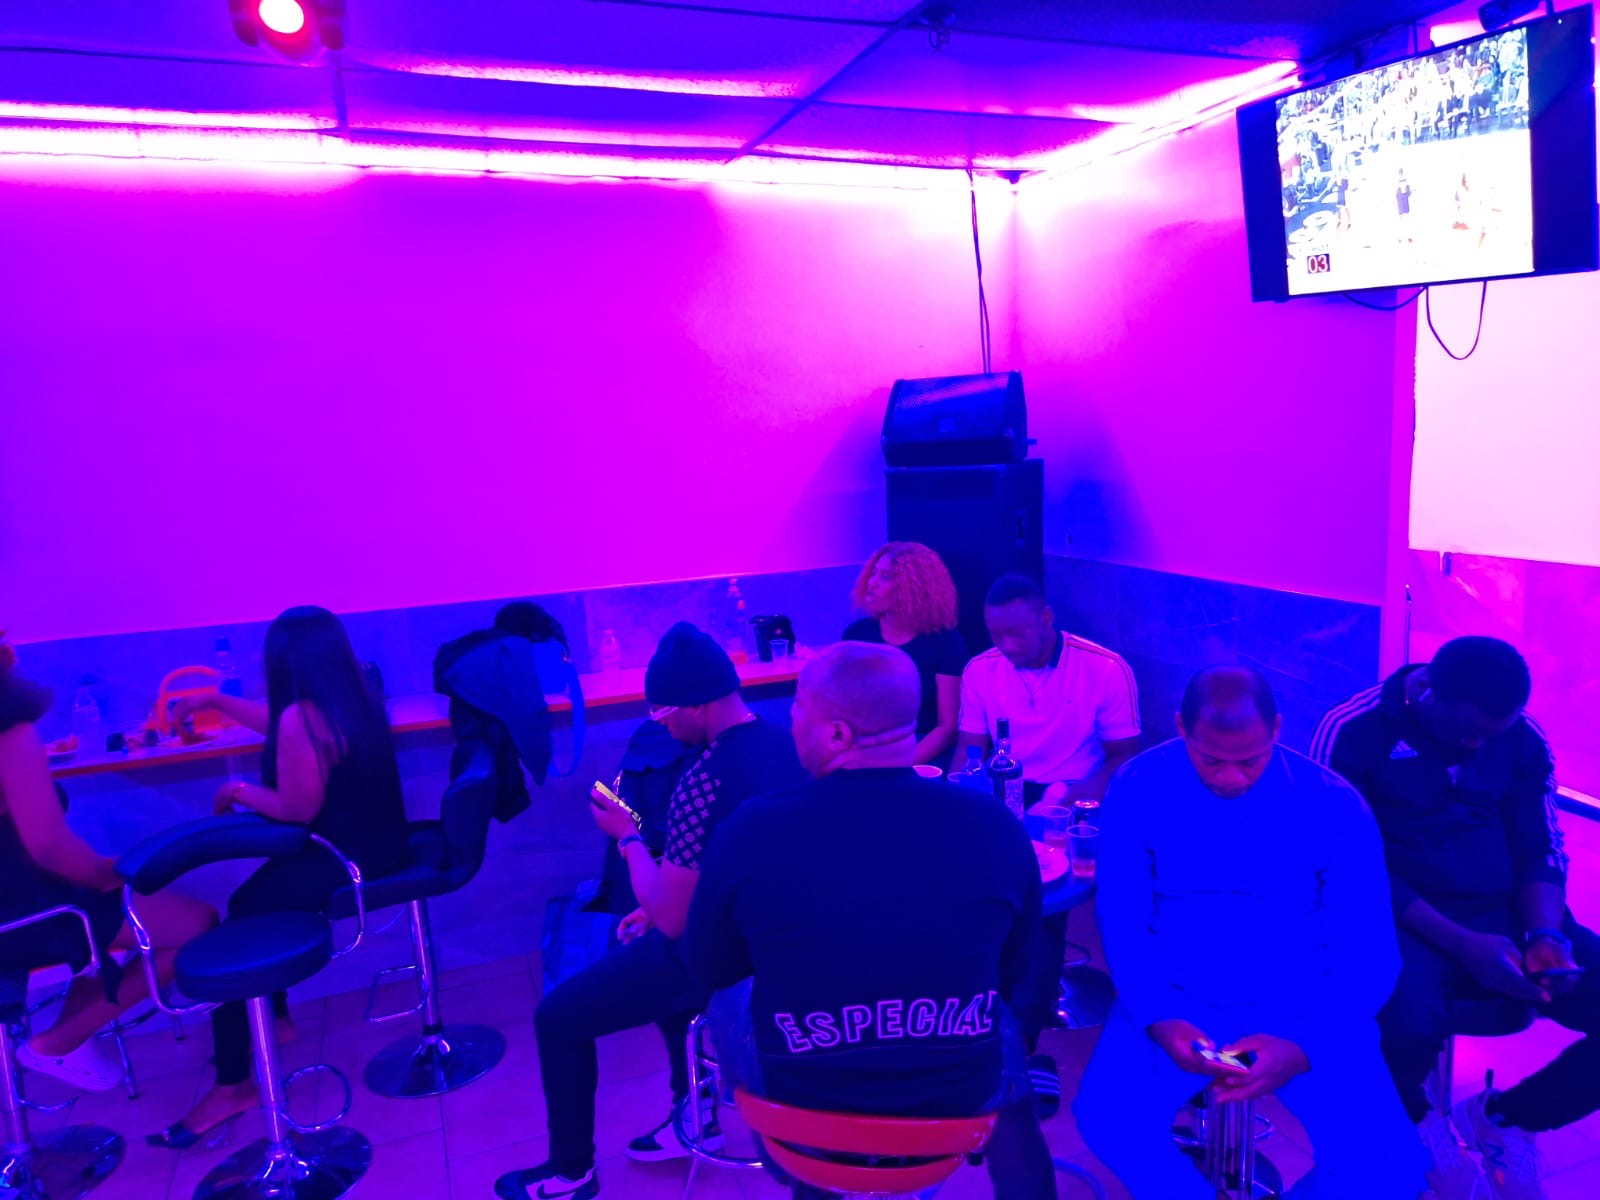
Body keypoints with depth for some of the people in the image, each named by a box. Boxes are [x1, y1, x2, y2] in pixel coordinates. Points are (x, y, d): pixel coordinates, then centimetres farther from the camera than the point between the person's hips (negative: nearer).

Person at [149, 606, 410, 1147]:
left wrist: (240, 790, -1)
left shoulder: (302, 719, -21)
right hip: (378, 851, 9)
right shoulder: (354, 699, 7)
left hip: (344, 865, -9)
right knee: (256, 898, 25)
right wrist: (215, 701, 33)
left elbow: (296, 810, -16)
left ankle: (233, 1085, 12)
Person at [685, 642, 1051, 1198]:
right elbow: (1011, 971, 1)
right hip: (960, 1093, 1)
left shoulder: (750, 830, -21)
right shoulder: (995, 825, -15)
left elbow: (709, 972, -3)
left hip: (800, 1095, 0)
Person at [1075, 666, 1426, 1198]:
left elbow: (1369, 955, -8)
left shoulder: (1336, 805, -11)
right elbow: (1122, 921, -6)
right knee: (1106, 1119, -21)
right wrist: (1158, 1019, -21)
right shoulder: (1137, 788, -10)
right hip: (1177, 1004, 0)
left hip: (1302, 1012, 0)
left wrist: (1304, 1045, -22)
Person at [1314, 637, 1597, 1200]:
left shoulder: (1523, 741, 5)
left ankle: (1500, 1117, 11)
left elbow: (1541, 851, 9)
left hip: (1505, 916, 6)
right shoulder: (1353, 733, -12)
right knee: (1410, 1022, -38)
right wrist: (1462, 944, -23)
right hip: (1403, 919, -5)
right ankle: (1418, 1125, 2)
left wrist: (1547, 934, -12)